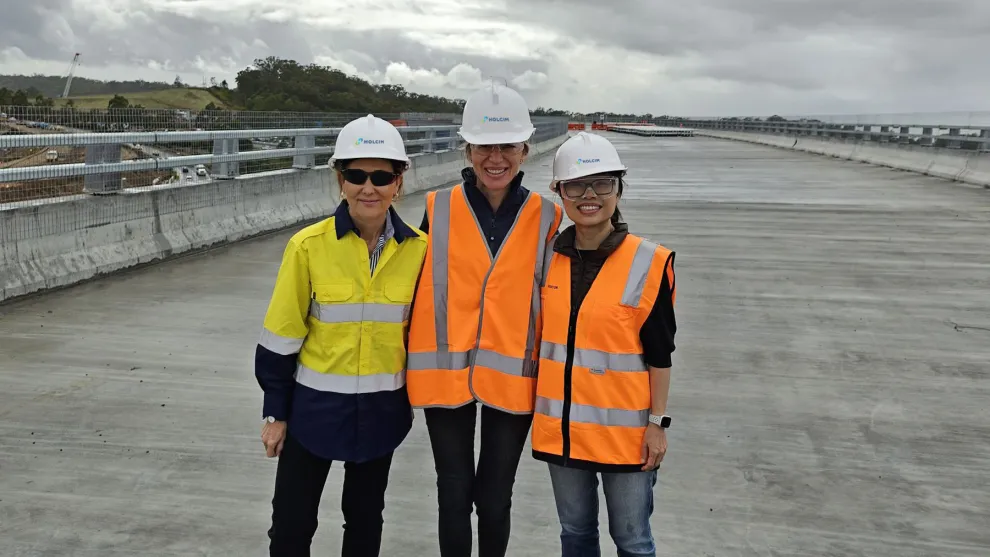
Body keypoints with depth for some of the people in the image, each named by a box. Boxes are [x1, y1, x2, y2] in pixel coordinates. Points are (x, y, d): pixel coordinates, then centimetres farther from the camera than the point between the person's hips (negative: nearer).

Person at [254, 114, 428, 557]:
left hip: (381, 409, 2)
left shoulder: (419, 249, -8)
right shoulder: (309, 246, -14)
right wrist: (276, 412, -2)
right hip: (314, 405, -1)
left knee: (365, 518, 19)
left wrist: (414, 394, 9)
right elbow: (282, 335, -6)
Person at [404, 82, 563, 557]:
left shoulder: (545, 217, -3)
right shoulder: (437, 209, -4)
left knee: (494, 499, 12)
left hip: (512, 376, 0)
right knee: (454, 495, 11)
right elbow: (414, 286, 4)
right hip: (446, 372, 0)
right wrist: (409, 361, 5)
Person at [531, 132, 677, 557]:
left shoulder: (649, 262, -11)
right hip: (561, 427, 4)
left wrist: (657, 422, -7)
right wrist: (538, 408, 10)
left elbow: (659, 353, -7)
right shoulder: (549, 258, 1)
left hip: (624, 429, -3)